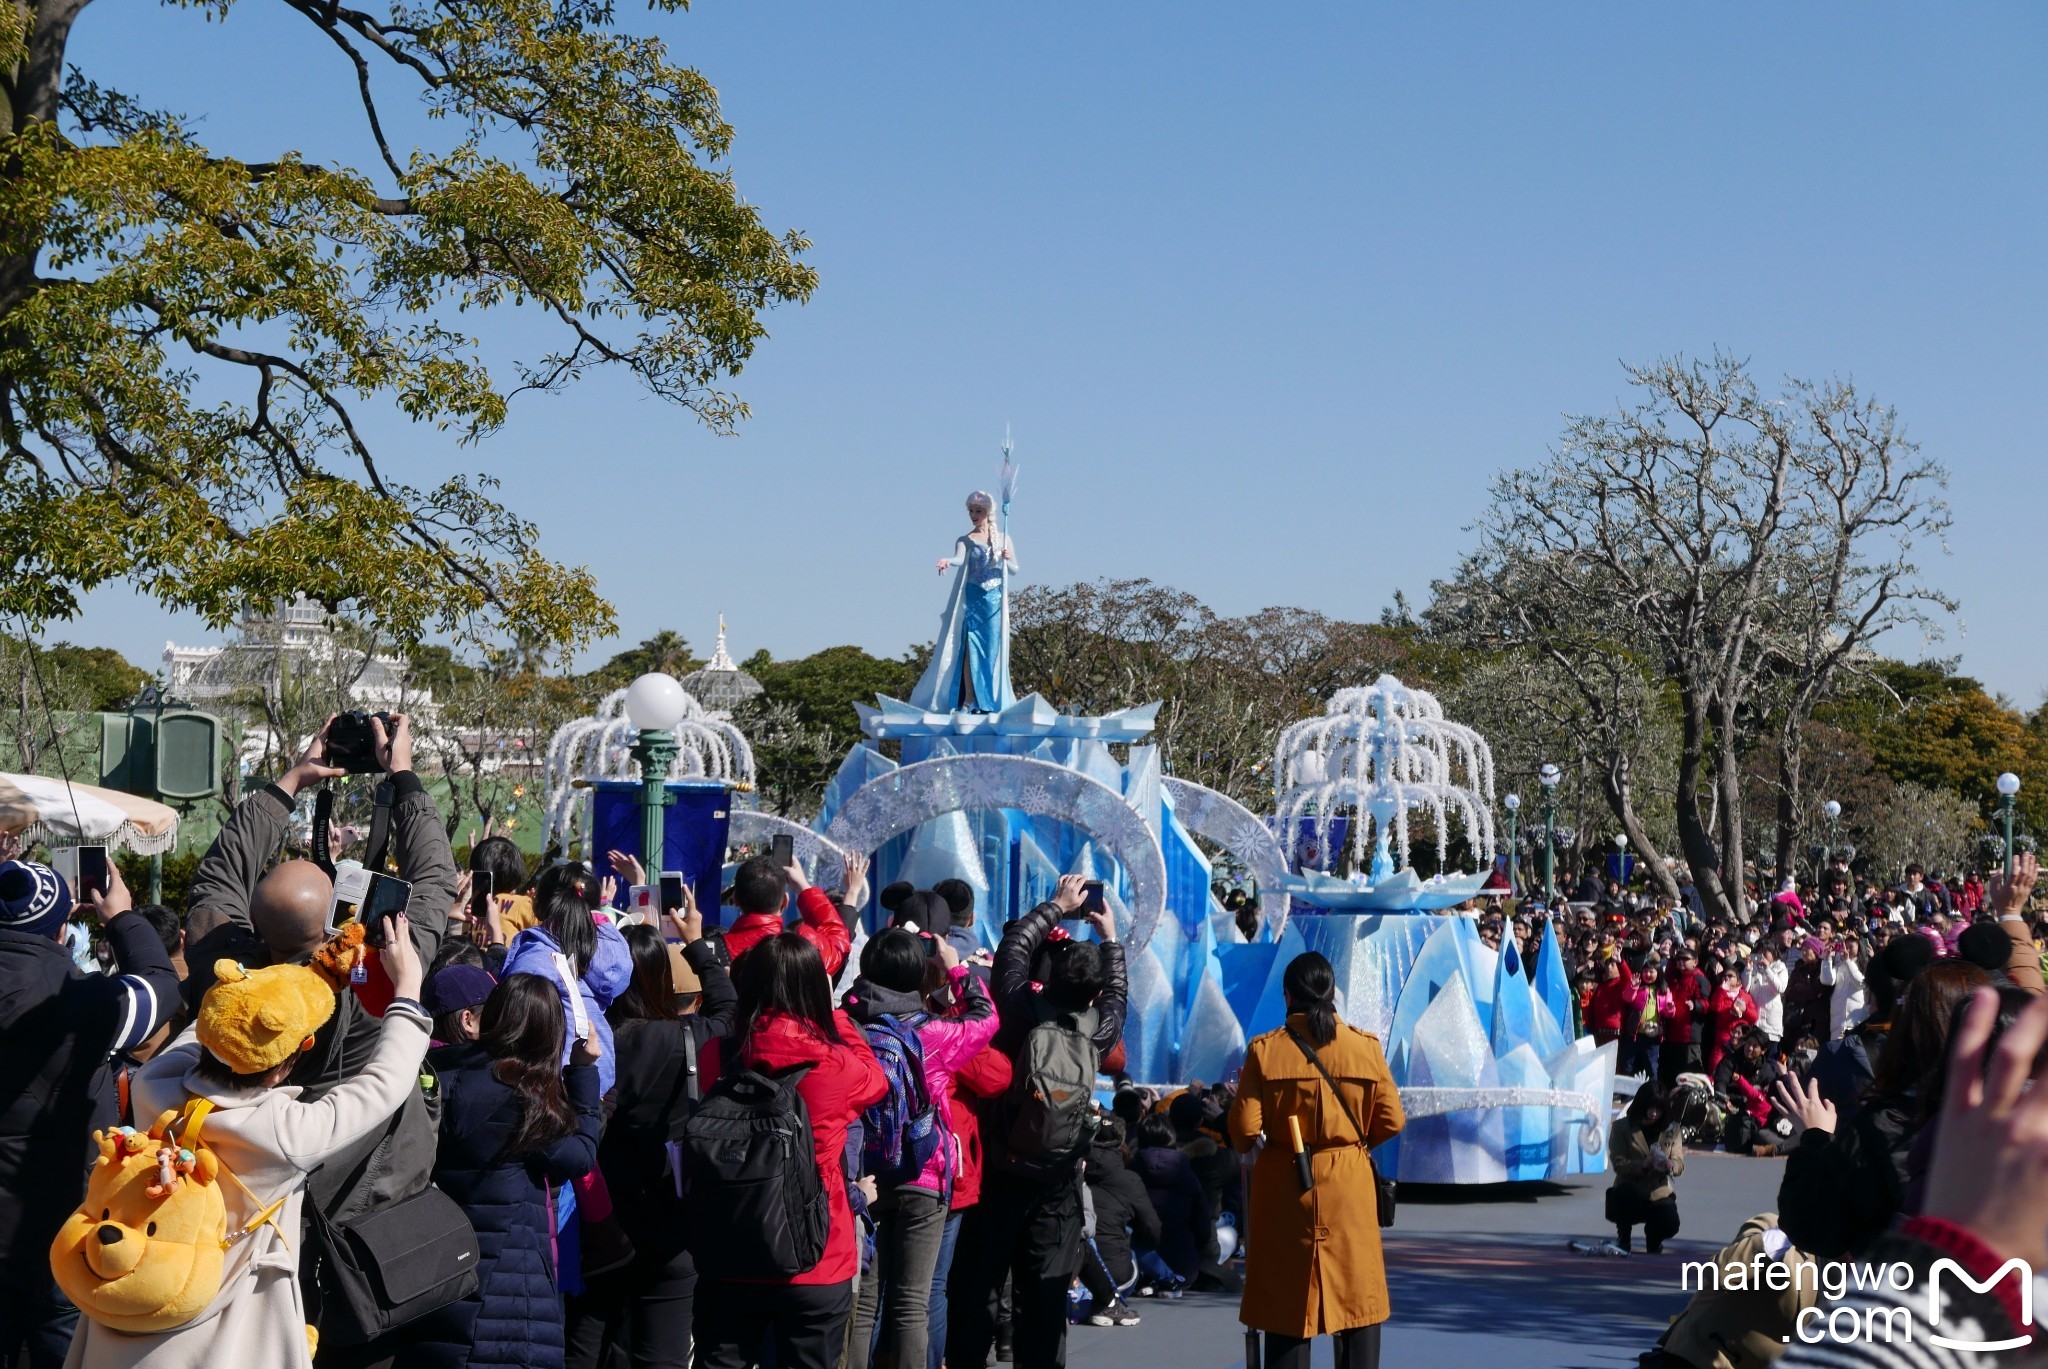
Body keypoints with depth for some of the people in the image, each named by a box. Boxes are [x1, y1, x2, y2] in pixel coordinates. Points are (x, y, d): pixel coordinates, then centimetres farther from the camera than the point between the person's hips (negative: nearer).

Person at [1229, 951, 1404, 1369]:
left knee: (1286, 1299, 6)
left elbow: (1244, 1131, -10)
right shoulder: (1366, 1047, -3)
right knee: (1359, 1298, 10)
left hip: (1284, 1187, -1)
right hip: (1350, 1187, 1)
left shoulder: (1265, 1050, -8)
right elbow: (1390, 1121, -1)